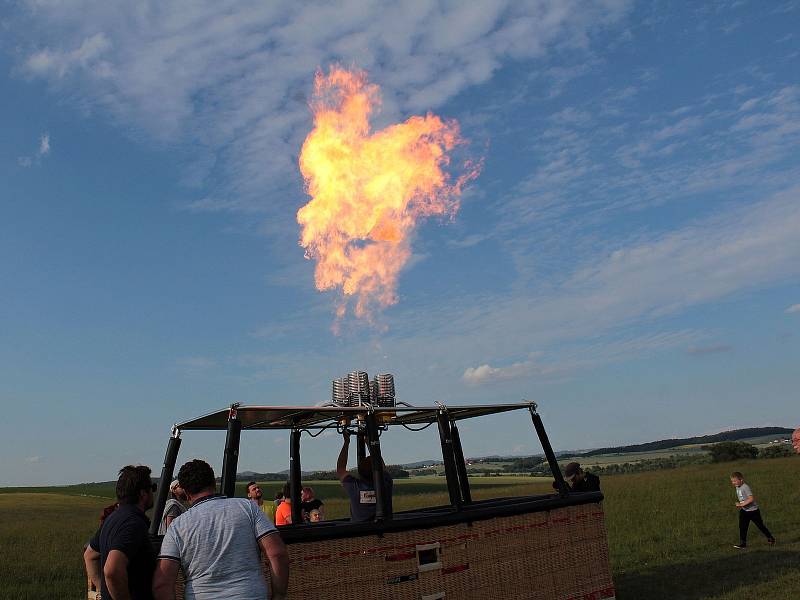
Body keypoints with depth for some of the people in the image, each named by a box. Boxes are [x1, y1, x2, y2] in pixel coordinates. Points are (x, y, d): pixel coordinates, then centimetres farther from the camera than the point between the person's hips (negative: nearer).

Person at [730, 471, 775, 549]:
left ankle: (770, 538, 32)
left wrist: (741, 504, -32)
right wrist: (739, 505, 7)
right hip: (744, 510, 7)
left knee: (760, 525, 10)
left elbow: (751, 499, -32)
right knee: (742, 527, -2)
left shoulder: (745, 487, -24)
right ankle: (742, 543, 1)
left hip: (753, 510, -7)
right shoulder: (737, 487, 4)